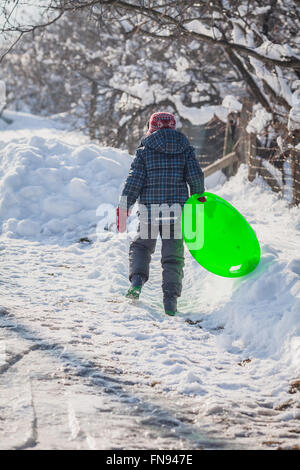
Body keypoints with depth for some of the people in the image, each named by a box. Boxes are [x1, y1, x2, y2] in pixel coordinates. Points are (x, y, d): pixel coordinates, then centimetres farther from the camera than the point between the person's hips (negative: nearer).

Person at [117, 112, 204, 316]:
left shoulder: (145, 151, 1)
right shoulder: (186, 149, 7)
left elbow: (134, 181, -3)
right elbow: (196, 177, 1)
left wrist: (123, 208, 0)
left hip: (149, 208, -1)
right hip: (177, 208, 1)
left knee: (141, 245, 21)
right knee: (173, 256, 8)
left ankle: (137, 280, -2)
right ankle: (171, 299, 0)